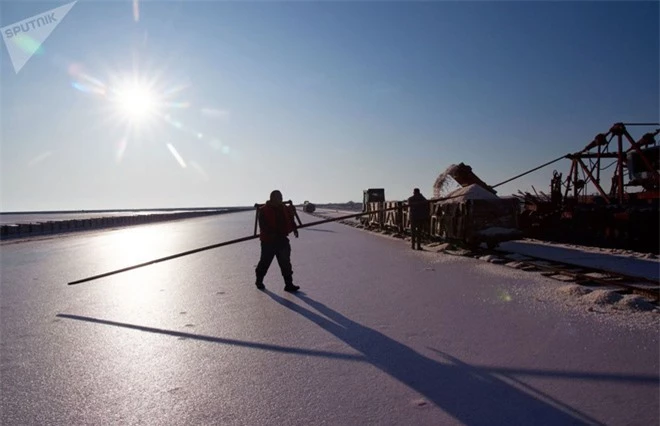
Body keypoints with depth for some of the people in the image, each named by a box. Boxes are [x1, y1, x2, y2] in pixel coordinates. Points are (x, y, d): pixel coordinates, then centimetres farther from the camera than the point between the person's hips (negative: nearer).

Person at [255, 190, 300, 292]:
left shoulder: (285, 209, 11)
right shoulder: (264, 210, -7)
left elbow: (290, 221, 17)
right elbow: (263, 225, -17)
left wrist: (294, 229, -3)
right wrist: (271, 233, -31)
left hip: (282, 239, 4)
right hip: (268, 241, -4)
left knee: (285, 262, 0)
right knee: (265, 261, 8)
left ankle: (289, 284, 3)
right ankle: (259, 281, 31)